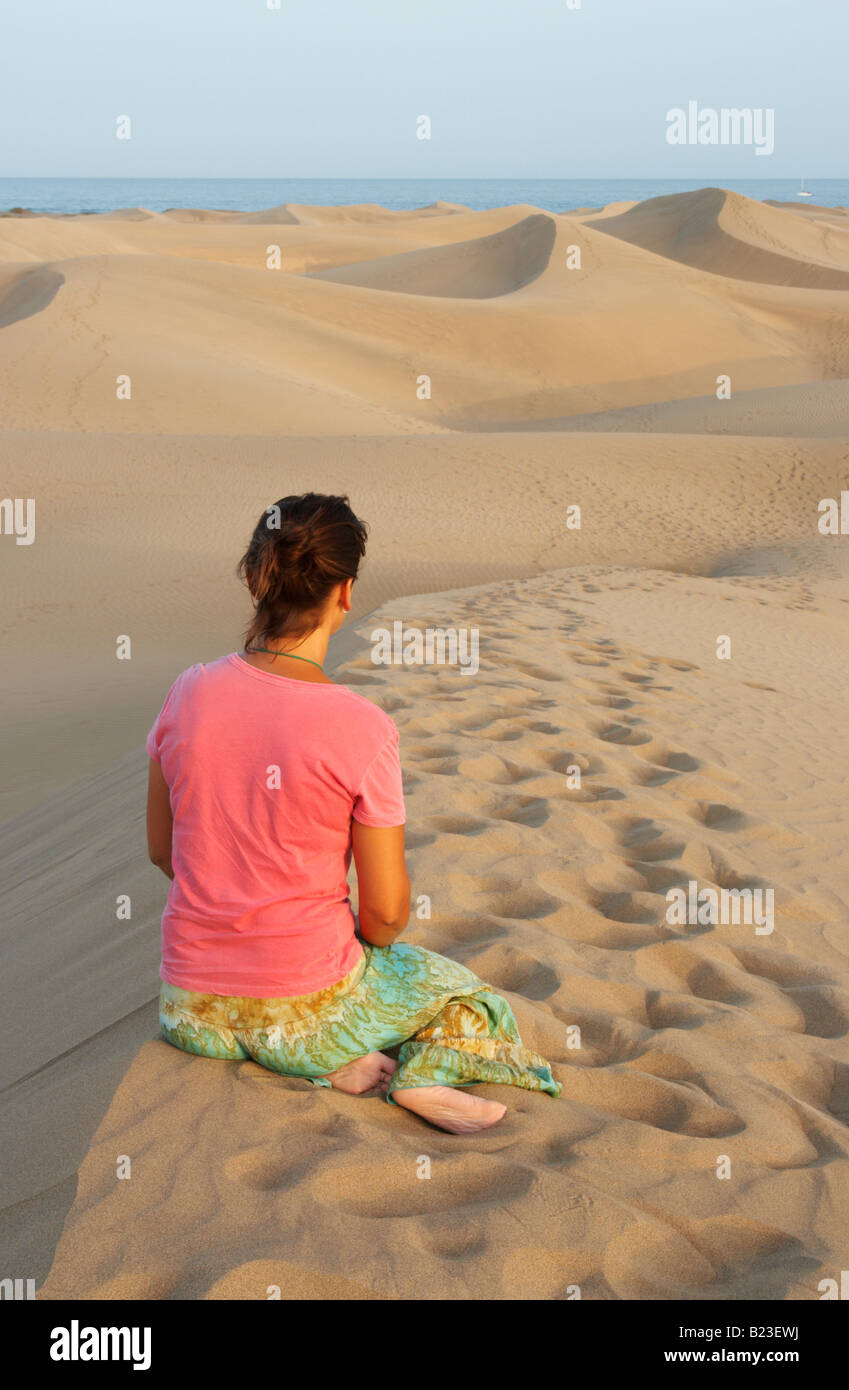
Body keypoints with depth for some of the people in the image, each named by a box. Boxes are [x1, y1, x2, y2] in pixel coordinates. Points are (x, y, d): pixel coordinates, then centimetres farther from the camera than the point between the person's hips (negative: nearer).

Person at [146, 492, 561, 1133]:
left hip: (193, 1009, 4)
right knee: (466, 995, 27)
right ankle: (419, 1073, -2)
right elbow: (387, 912, -12)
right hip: (304, 1016, -4)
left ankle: (348, 1066, 10)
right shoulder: (361, 727, -20)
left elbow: (162, 850, 5)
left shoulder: (190, 693, -7)